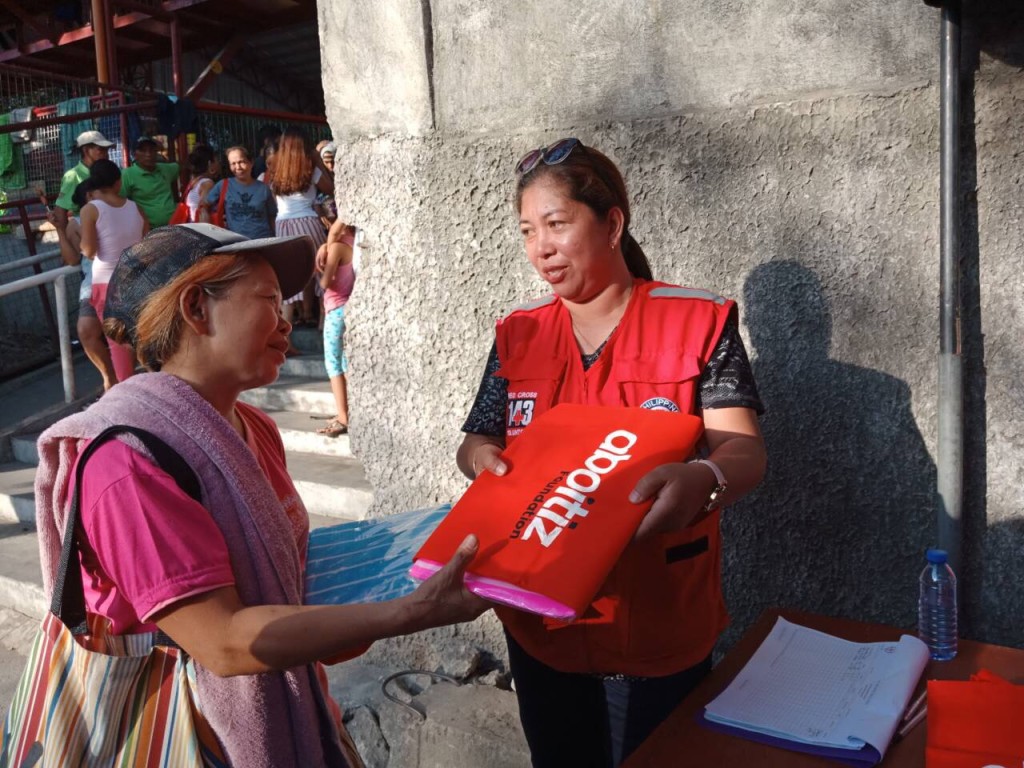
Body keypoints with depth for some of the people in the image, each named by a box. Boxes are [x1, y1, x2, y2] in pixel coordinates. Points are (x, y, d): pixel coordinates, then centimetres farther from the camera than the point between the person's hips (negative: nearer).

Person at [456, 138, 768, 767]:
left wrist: (703, 482, -40)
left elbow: (744, 450, -17)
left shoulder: (698, 324, -10)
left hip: (658, 628, -3)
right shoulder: (518, 336, 2)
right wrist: (482, 457, -18)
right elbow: (478, 441, 6)